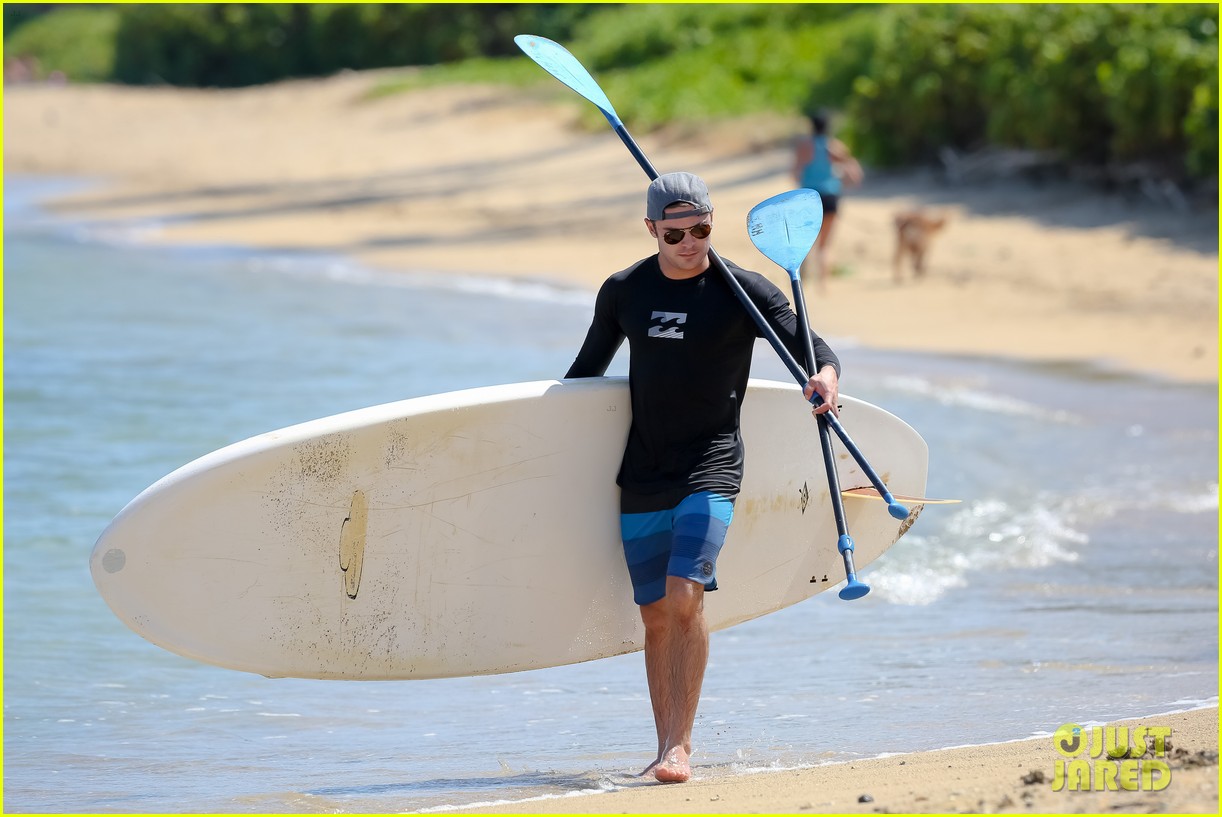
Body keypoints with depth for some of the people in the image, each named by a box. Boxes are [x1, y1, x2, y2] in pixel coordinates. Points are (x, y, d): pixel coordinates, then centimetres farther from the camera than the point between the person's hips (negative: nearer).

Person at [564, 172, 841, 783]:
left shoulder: (743, 291, -4)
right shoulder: (622, 292, 6)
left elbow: (813, 348, -12)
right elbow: (586, 372, 20)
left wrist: (825, 377, -33)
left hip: (709, 469, -4)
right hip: (641, 478, 4)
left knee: (685, 595, -20)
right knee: (656, 615, 5)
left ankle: (679, 746, -19)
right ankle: (667, 748, 15)